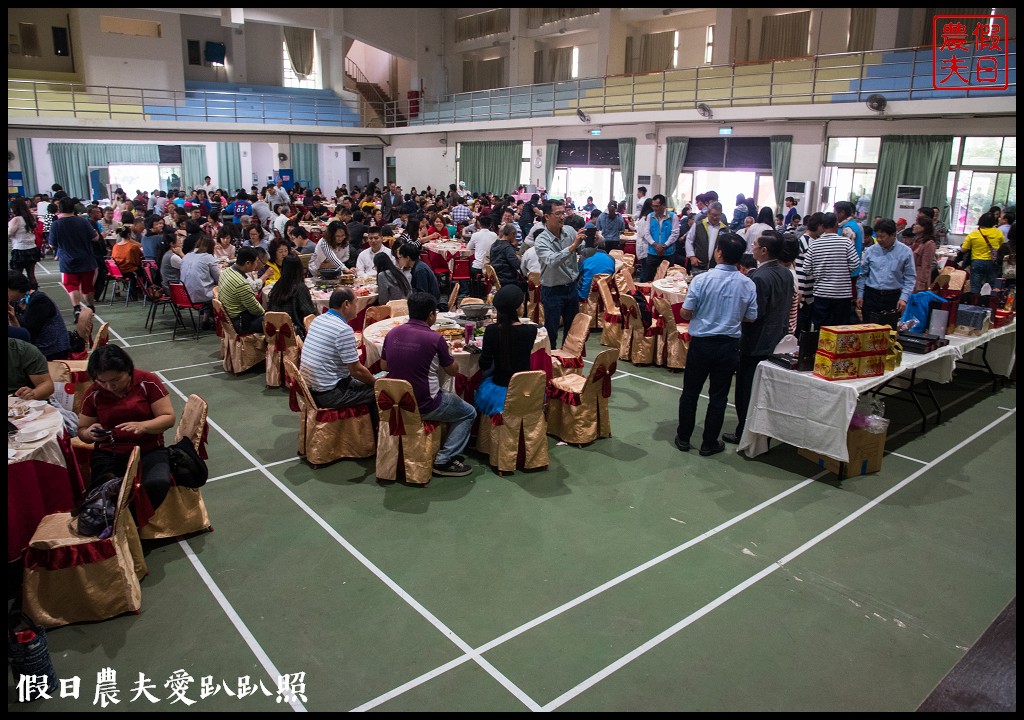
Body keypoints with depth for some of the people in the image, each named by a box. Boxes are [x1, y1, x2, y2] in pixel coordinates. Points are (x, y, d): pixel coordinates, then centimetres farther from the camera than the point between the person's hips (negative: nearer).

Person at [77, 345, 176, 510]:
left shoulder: (147, 382, -3)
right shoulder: (93, 393, 4)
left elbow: (168, 418, -4)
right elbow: (82, 431, 15)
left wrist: (143, 426, -24)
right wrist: (90, 433, -10)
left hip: (150, 451, -2)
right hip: (109, 455, 2)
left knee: (158, 484, -33)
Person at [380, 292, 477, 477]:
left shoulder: (392, 333, -2)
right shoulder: (435, 338, -17)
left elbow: (384, 366, 13)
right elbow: (453, 371, -4)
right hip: (424, 407, -7)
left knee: (448, 398, 33)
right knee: (468, 413, 16)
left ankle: (444, 455, 28)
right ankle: (444, 460, 7)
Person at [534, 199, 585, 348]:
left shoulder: (570, 231, -2)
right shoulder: (541, 241, -17)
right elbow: (552, 261, -34)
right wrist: (573, 245, -41)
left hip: (572, 287, 6)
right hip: (553, 291, -5)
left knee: (572, 329, 19)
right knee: (551, 331, 5)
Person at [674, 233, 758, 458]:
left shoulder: (702, 279, -14)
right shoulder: (748, 284, -6)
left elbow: (685, 313, -12)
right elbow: (750, 318, 1)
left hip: (701, 343, -2)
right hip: (729, 345, 2)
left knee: (690, 393, 13)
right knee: (719, 396, 11)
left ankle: (683, 438, 23)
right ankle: (709, 443, 19)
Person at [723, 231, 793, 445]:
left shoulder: (760, 277, -24)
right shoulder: (786, 273, 4)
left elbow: (755, 313, -24)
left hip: (757, 343, -8)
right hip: (778, 339, 8)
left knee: (746, 389, 4)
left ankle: (744, 433, 13)